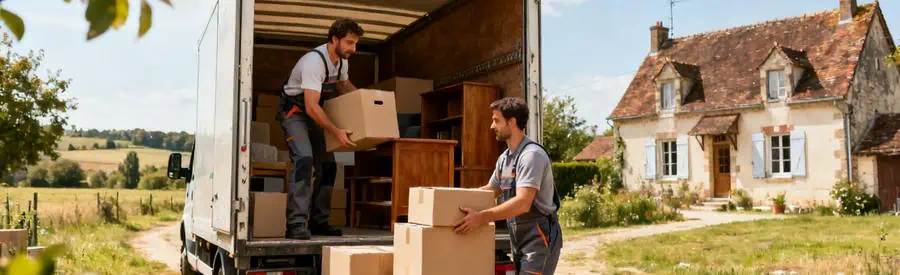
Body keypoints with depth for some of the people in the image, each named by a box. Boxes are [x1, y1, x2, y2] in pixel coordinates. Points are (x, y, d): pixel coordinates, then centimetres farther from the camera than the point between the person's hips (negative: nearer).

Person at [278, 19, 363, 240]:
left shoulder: (342, 60, -3)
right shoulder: (314, 62, -30)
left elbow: (344, 86, 18)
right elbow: (311, 106, -36)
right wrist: (336, 132, -40)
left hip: (313, 114, 9)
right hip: (294, 112, -9)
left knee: (327, 166, 5)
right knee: (304, 159, -26)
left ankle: (318, 221, 13)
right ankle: (296, 224, -27)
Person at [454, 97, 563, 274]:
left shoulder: (531, 154, -18)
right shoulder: (504, 157, 11)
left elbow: (523, 203, -27)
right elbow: (491, 189, 24)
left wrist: (481, 217, -31)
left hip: (538, 238, -9)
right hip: (519, 239, 9)